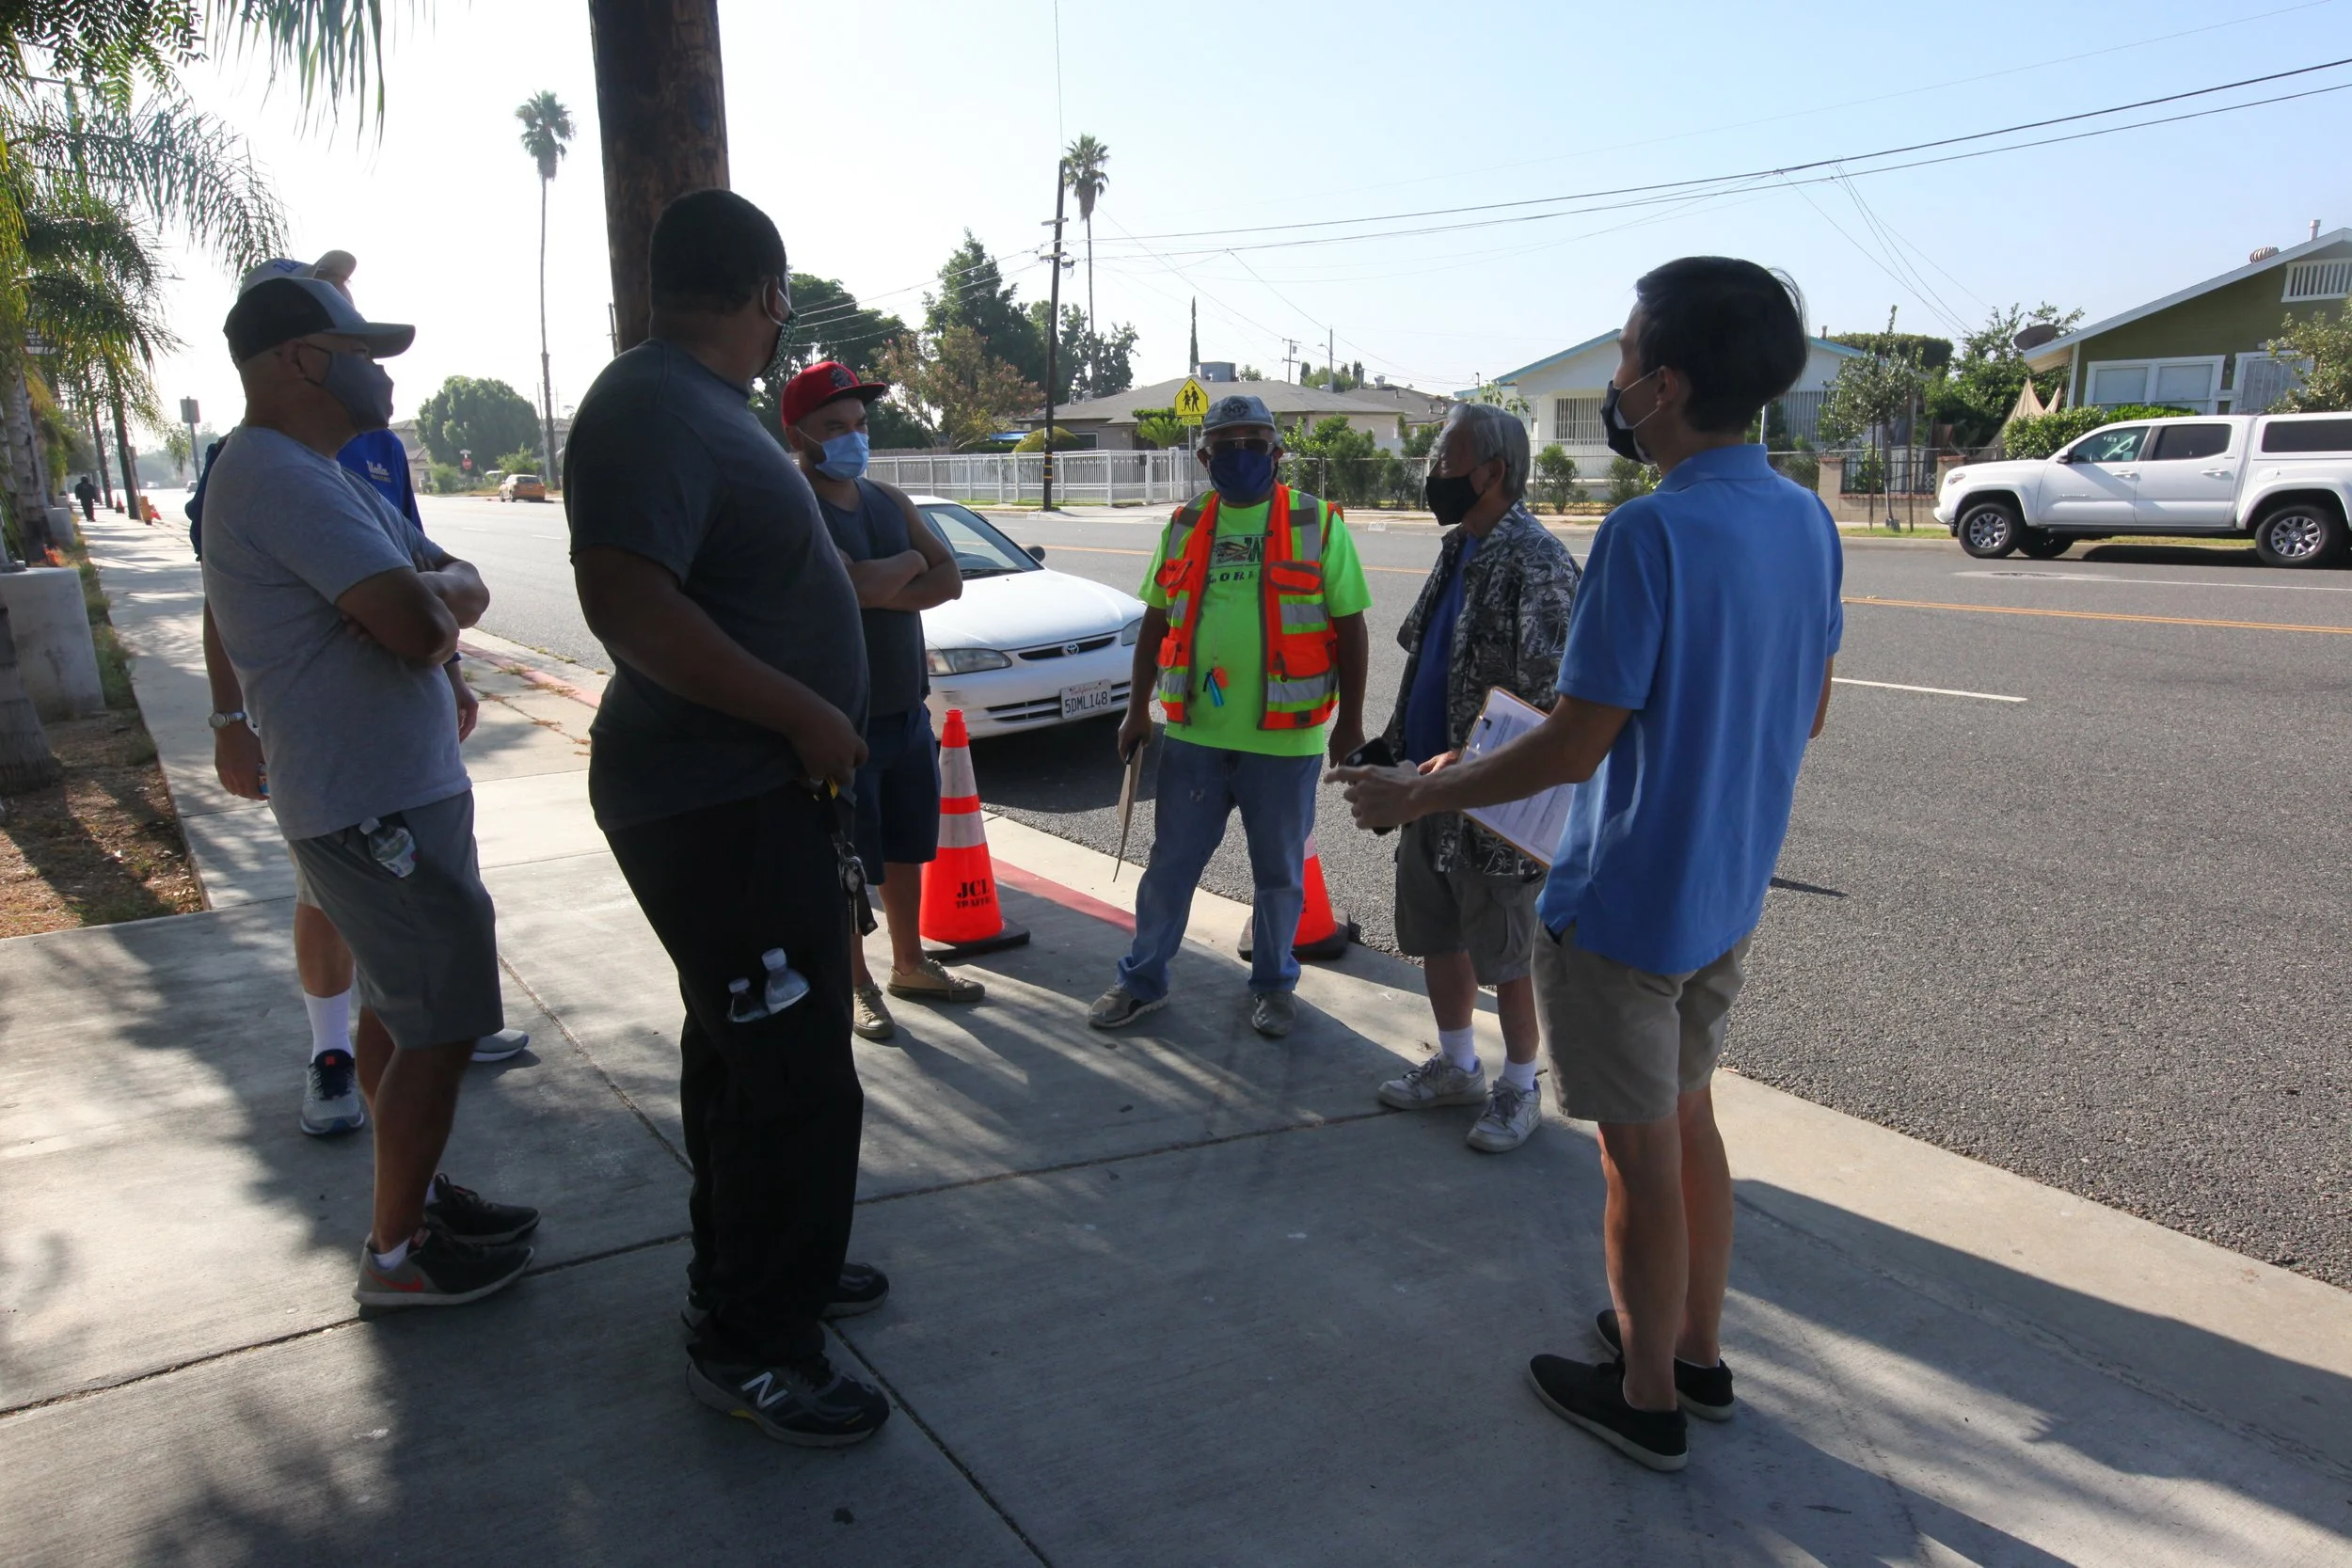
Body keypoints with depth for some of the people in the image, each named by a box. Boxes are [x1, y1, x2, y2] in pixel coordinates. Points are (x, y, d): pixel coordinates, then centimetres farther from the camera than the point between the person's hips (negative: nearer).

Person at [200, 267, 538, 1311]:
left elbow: (465, 591, 11)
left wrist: (428, 594, -11)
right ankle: (397, 1253, 10)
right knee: (439, 1026, -3)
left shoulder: (316, 475, 15)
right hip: (375, 806, -11)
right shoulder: (278, 476, -19)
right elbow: (419, 623, -29)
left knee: (400, 1010, 19)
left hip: (389, 792, 11)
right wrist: (436, 590, -7)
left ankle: (415, 1195, 34)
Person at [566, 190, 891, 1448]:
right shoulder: (656, 410, -20)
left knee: (739, 1051, 22)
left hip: (749, 788, 11)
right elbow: (624, 599, -32)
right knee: (796, 1082, -3)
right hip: (720, 807, -11)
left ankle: (741, 1268, 39)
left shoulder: (700, 405, 12)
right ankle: (748, 1345, 13)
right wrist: (805, 714, -27)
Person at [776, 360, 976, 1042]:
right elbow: (859, 585, -28)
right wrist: (910, 561, -9)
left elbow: (950, 581, 0)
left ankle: (910, 966, 35)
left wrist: (879, 590, -15)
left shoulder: (889, 498, 8)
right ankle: (855, 986, 21)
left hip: (909, 708, 7)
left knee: (907, 848, 19)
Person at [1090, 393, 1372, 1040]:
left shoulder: (1318, 524, -2)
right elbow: (1156, 622, 13)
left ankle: (1274, 982, 30)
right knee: (1171, 861, 11)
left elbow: (1350, 628, -1)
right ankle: (1142, 980, 27)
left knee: (1279, 871, 11)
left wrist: (1350, 721, -4)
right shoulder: (1185, 526, 8)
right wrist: (1137, 709, 10)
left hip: (1284, 737, -2)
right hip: (1192, 731, 3)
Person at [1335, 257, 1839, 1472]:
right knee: (1687, 1118, 23)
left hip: (1625, 904, -8)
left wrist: (1414, 796, -11)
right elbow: (1806, 713, 11)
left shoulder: (1651, 532, -24)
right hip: (1728, 892, 8)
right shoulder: (1806, 520, 1)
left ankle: (1646, 1398, 26)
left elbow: (1575, 744, -23)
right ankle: (1698, 1352, 39)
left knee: (1641, 1152, 7)